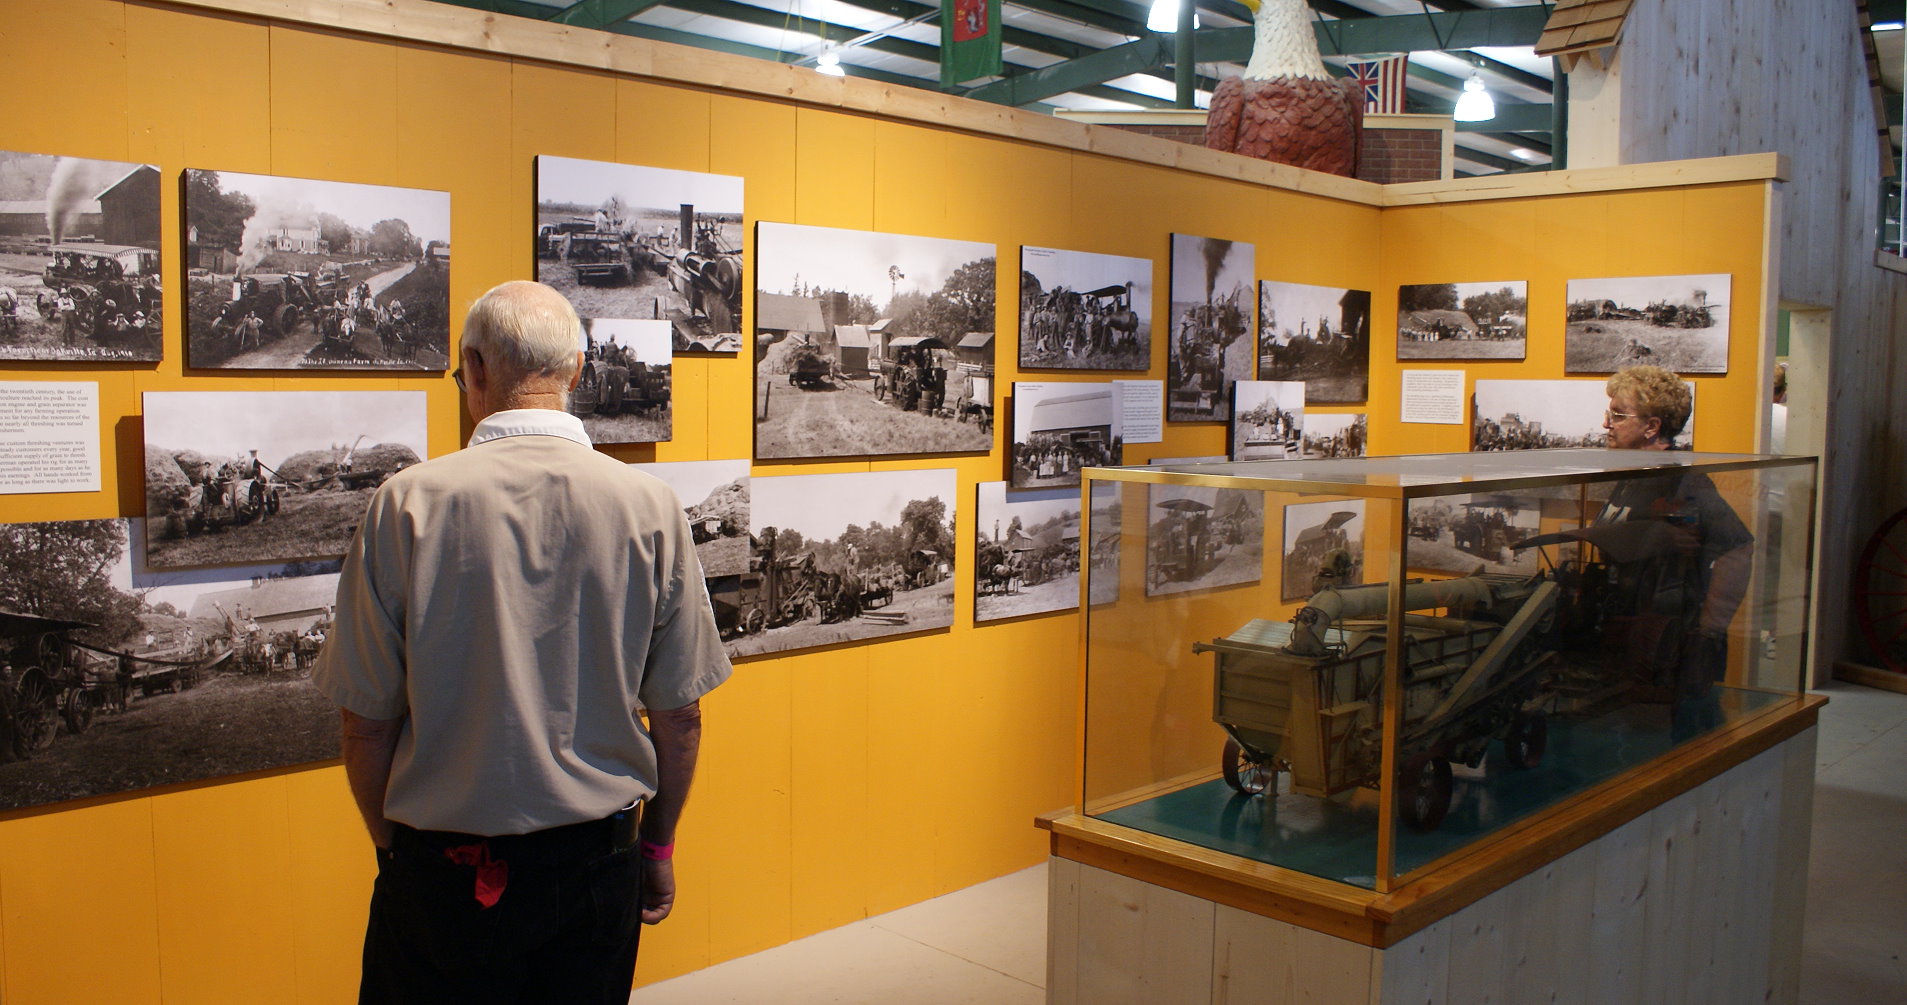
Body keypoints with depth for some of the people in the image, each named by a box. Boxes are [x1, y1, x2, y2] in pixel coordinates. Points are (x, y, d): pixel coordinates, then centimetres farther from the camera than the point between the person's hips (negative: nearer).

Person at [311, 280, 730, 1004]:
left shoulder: (407, 503, -13)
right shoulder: (650, 506, -9)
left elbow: (367, 723, -7)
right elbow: (679, 716, -3)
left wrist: (390, 845, 10)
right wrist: (658, 846, 12)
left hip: (440, 865, -1)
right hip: (597, 864, 1)